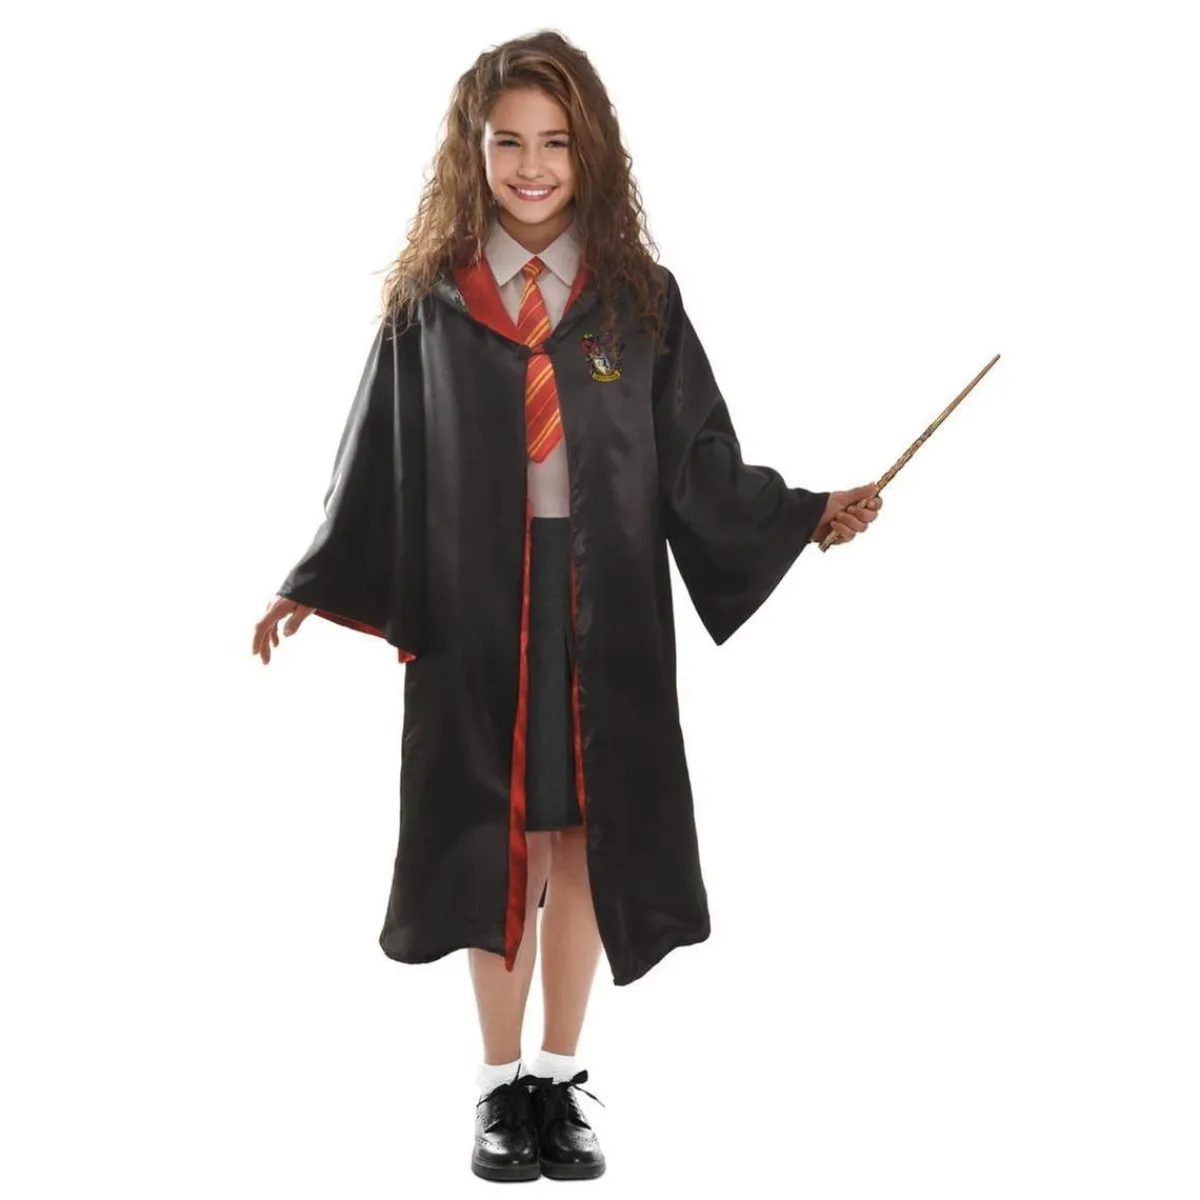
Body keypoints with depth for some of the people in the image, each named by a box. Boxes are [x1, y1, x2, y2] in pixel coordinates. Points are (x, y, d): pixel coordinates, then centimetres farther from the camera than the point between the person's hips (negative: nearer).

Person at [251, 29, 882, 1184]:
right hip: (474, 610, 0)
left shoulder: (639, 298, 3)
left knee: (583, 841, 7)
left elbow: (700, 463, 4)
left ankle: (560, 1079, 24)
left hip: (605, 614, 1)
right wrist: (312, 590, -3)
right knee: (496, 847, 6)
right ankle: (501, 1087, 23)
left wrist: (808, 514, -7)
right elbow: (381, 471, 3)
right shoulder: (429, 299, 2)